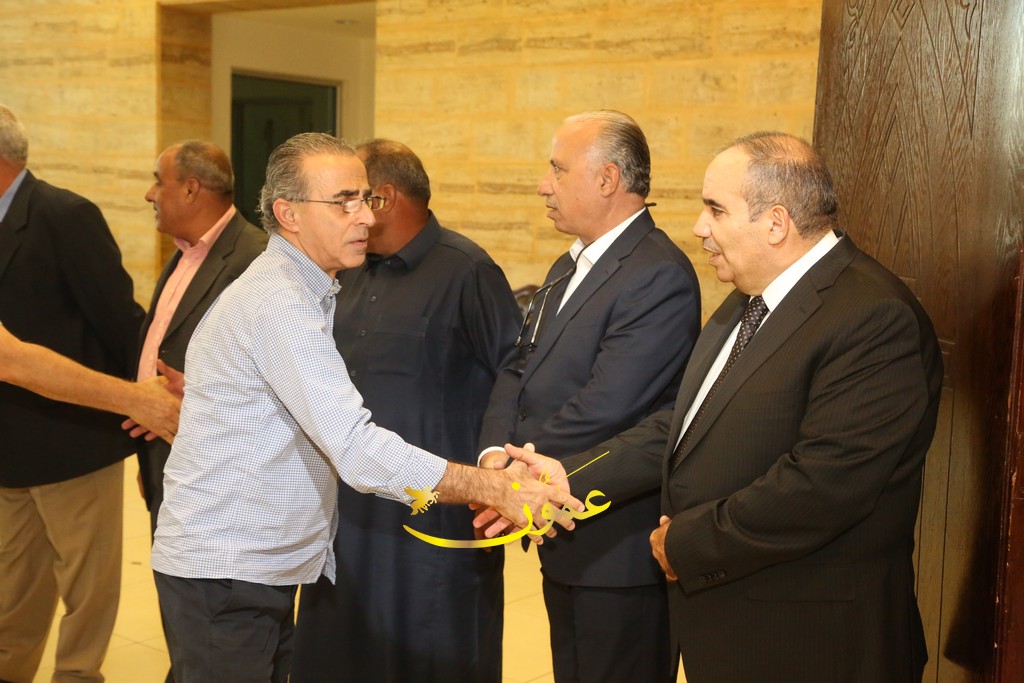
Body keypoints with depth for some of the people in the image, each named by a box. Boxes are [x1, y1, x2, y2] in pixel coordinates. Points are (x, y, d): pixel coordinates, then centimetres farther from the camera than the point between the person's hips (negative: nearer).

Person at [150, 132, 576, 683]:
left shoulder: (302, 293, 12)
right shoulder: (276, 302, -21)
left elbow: (337, 438, 12)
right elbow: (356, 450, -29)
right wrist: (496, 489, -29)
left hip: (267, 566, 9)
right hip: (223, 572, -9)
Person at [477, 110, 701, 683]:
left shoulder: (660, 275, -19)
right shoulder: (569, 268, 13)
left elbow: (604, 407, -25)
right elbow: (520, 369, 9)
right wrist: (496, 452, -9)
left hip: (618, 545, -9)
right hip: (566, 542, 9)